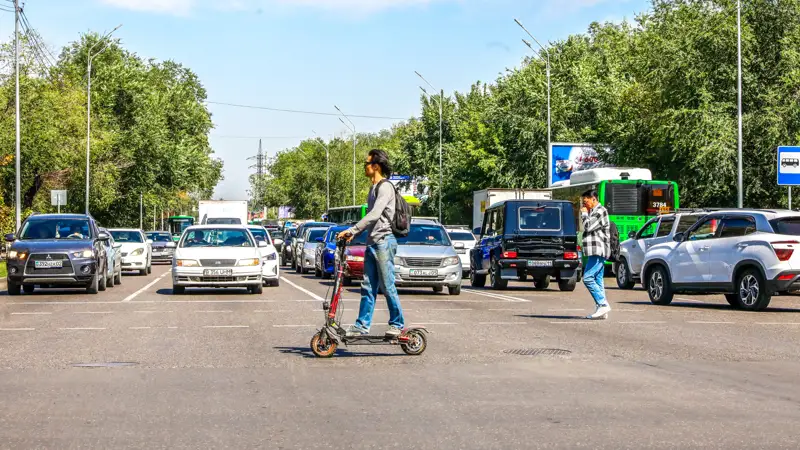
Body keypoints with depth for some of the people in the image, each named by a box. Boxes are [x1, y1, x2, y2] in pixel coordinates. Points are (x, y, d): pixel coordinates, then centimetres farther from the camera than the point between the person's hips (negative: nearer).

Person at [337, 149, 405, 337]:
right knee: (368, 287, 6)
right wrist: (353, 234, 14)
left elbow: (374, 215, -22)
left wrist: (352, 230, -24)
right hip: (372, 243, 9)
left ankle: (397, 324, 5)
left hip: (383, 242, -9)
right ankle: (362, 326, 7)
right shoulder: (374, 188, 20)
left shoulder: (385, 187, -11)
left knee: (387, 287, -4)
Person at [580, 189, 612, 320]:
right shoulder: (594, 211, 22)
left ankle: (603, 304, -18)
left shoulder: (600, 211, -10)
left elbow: (588, 226, -17)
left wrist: (584, 213, -5)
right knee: (597, 280, 7)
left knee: (588, 278, -16)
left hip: (598, 251, -11)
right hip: (597, 252, 11)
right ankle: (602, 310, 6)